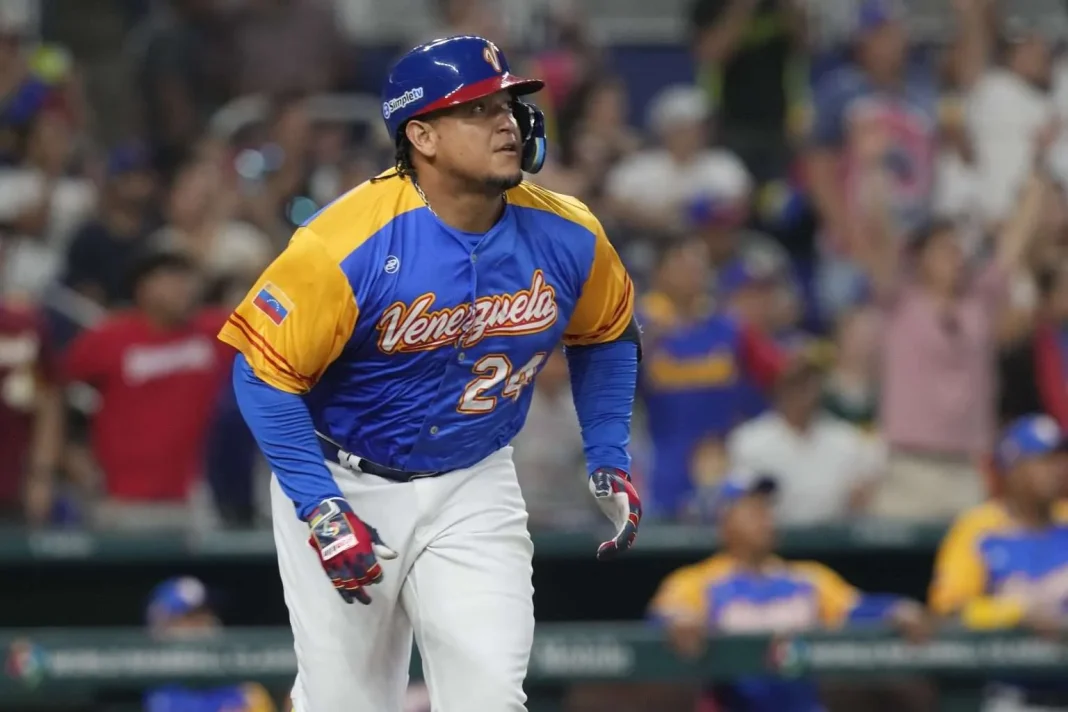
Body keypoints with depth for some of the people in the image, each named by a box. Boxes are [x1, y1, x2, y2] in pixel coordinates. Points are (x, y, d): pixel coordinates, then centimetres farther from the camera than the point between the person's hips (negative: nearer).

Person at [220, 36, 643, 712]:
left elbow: (605, 336, 11)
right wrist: (321, 512, -22)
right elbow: (264, 373, -19)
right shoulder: (344, 245, -25)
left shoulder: (568, 238, -10)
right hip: (342, 481, -3)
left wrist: (609, 461, 4)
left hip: (474, 487, 3)